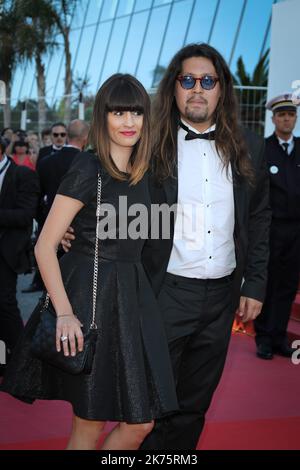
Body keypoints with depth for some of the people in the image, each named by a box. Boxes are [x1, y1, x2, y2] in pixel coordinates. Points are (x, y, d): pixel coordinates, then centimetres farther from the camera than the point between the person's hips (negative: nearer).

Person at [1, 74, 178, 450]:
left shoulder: (140, 172, 9)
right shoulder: (87, 169, -11)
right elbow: (44, 246, -14)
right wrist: (64, 313, -20)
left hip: (131, 295, 7)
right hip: (90, 294, -7)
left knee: (141, 423, 8)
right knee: (91, 424, 5)